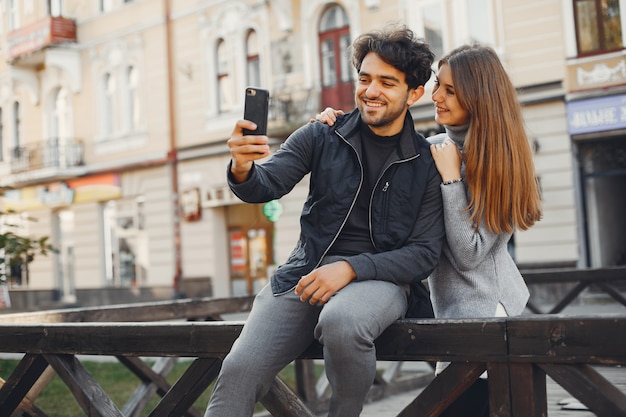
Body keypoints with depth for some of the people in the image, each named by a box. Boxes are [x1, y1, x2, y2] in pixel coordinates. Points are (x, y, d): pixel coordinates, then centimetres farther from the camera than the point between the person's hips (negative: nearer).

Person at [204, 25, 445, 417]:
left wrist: (350, 268, -17)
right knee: (239, 371, -22)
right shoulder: (322, 138, 6)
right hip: (306, 271, 2)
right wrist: (243, 171, -29)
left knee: (341, 323, -37)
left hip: (378, 277, -1)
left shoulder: (428, 164, 1)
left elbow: (424, 253, -3)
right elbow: (266, 186, -4)